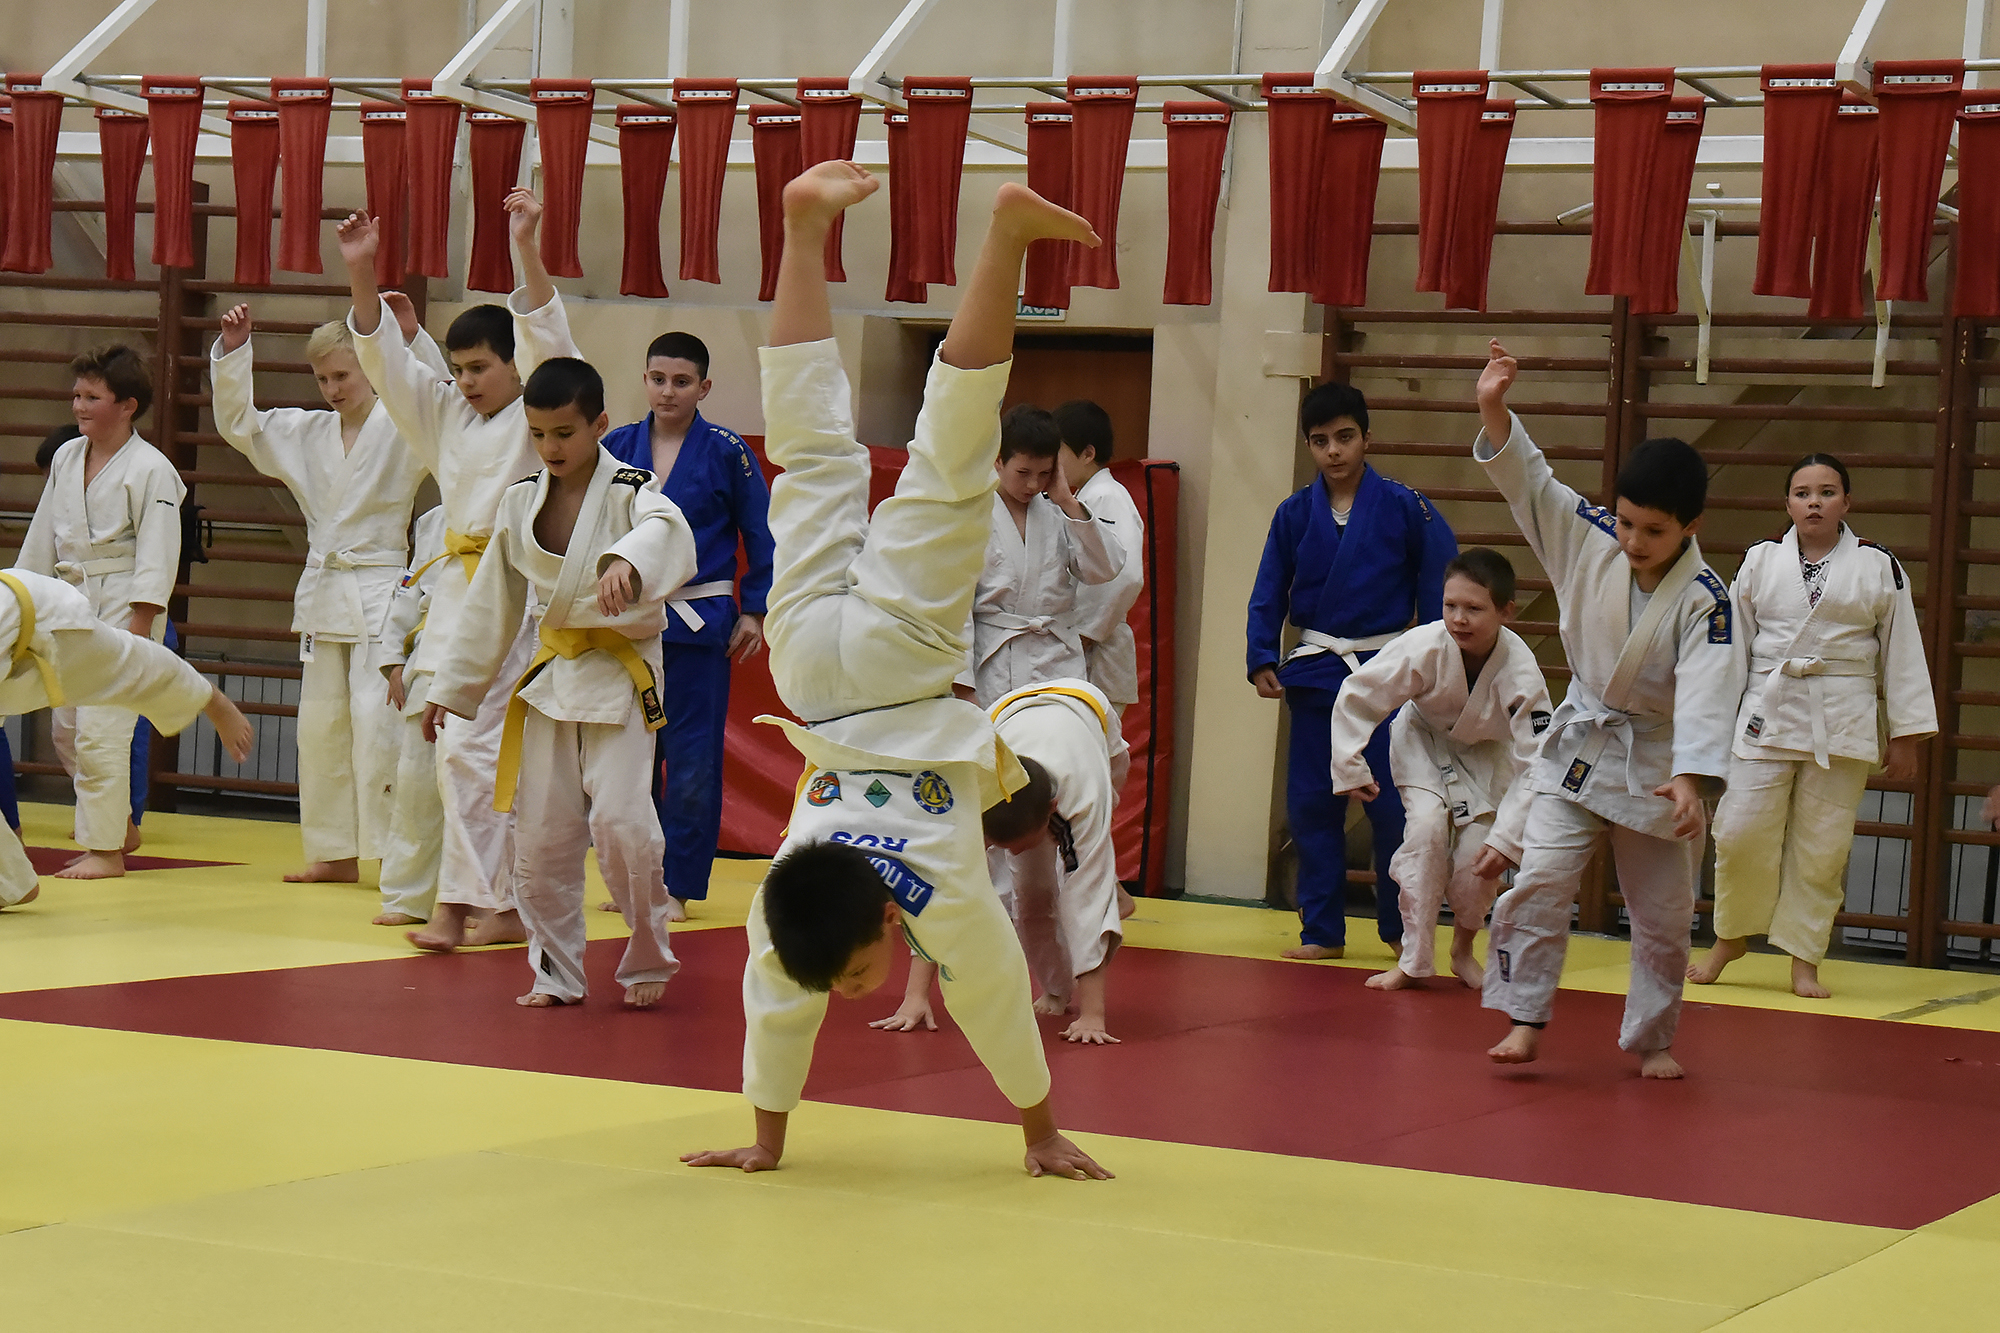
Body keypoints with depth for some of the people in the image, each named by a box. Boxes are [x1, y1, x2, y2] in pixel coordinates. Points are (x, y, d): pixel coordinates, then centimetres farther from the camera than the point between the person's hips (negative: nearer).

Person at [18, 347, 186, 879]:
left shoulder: (150, 470, -10)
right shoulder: (65, 459, 10)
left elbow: (157, 554, -14)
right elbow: (42, 536, 18)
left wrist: (139, 625, -19)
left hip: (123, 607, -7)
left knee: (101, 729, -11)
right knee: (68, 726, 11)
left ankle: (106, 848, -2)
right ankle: (120, 826, 28)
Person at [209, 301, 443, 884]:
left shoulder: (401, 427, -6)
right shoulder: (305, 432, 10)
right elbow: (237, 421, 13)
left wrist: (412, 334, -32)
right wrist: (233, 350, 0)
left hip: (379, 592, -6)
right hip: (322, 590, 6)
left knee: (375, 718, -15)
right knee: (320, 723, 9)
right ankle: (336, 852, 18)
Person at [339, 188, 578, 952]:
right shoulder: (445, 414, 16)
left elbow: (547, 341, -17)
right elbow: (386, 359, 8)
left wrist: (527, 250, -29)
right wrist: (361, 275, -6)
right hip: (459, 587, 7)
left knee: (470, 746, -12)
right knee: (503, 755, 9)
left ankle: (460, 903, -8)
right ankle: (507, 909, 13)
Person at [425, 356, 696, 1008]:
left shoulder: (631, 491, -10)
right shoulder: (521, 502, 7)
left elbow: (665, 530, -35)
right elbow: (491, 602, 15)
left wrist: (626, 562, -57)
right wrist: (452, 686, 18)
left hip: (622, 675, -5)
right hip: (550, 677, 5)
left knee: (619, 818, -17)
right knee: (541, 831, 4)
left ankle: (647, 956, 4)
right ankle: (555, 972, 19)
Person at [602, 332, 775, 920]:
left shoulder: (726, 452, -4)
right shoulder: (618, 446, 3)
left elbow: (760, 535, 3)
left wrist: (754, 611, 0)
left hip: (698, 624, -3)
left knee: (691, 761, -1)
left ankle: (676, 884, 8)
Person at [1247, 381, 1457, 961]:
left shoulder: (1402, 506, -6)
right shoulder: (1295, 514, 2)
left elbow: (1439, 580, -1)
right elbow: (1268, 594, 7)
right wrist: (1263, 661, -3)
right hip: (1315, 672, 3)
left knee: (1392, 804, -2)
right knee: (1311, 803, 6)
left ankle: (1400, 928, 13)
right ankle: (1322, 931, 15)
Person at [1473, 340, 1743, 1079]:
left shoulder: (1704, 601, -19)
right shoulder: (1587, 542, -8)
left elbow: (1705, 693, -28)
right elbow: (1528, 480, -7)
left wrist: (1690, 778, -40)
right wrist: (1495, 412, -22)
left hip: (1658, 762, -2)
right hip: (1579, 747, 2)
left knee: (1664, 914, 8)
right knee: (1539, 880, -13)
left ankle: (1652, 1038, 24)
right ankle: (1525, 1020, -6)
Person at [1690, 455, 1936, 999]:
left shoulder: (1878, 568, 2)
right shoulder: (1760, 561, 5)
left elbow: (1902, 654, 4)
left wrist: (1906, 735, 3)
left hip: (1842, 724, -1)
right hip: (1768, 714, 1)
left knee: (1822, 847, 2)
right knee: (1740, 832, -6)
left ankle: (1804, 960, 14)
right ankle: (1730, 938, 17)